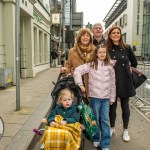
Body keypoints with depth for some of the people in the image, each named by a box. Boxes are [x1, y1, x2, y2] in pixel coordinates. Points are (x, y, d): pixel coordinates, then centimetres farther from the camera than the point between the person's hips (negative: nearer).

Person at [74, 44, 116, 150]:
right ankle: (96, 139, 28)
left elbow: (113, 84, 9)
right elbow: (77, 71, -7)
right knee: (95, 119, 9)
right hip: (95, 96, -1)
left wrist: (112, 98, 9)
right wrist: (80, 84, -11)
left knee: (105, 121, 3)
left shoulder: (110, 66, 6)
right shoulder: (91, 65, -2)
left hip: (106, 98, 2)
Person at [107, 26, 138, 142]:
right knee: (112, 106, 8)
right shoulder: (107, 49, -3)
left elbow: (134, 63, 13)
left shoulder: (127, 48, 1)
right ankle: (112, 128, 27)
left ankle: (125, 130, 23)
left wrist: (128, 70, 10)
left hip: (125, 81, 1)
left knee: (125, 106, 8)